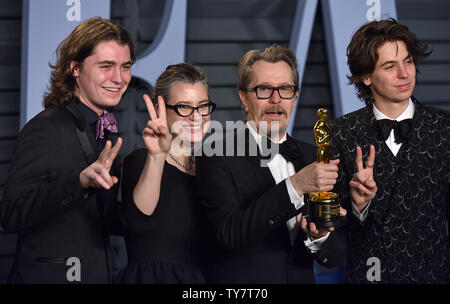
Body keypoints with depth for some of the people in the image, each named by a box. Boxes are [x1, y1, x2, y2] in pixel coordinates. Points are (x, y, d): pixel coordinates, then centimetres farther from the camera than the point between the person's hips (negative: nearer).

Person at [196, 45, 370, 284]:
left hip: (301, 278, 4)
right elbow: (229, 233, -26)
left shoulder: (313, 157, 1)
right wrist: (295, 186, -30)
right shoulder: (217, 157, -13)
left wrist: (319, 238, -20)